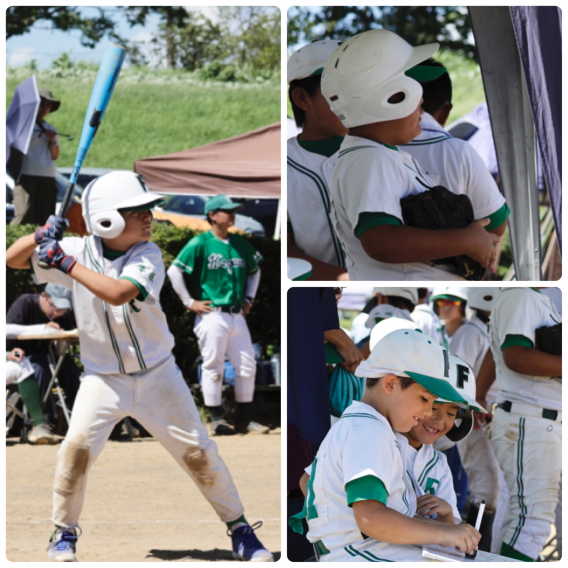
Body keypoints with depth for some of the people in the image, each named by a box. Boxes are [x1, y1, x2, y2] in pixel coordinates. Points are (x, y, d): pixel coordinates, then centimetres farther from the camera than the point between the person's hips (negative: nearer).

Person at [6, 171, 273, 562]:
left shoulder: (148, 256, -14)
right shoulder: (79, 250, -9)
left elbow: (117, 293, -33)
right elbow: (12, 259, -4)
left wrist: (66, 263, -30)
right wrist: (42, 236, -22)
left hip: (157, 375, 0)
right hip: (102, 379, 0)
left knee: (200, 453, 0)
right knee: (77, 448, -18)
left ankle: (240, 530, 17)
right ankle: (65, 533, 2)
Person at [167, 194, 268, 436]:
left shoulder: (240, 243, 12)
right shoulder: (200, 243, -6)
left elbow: (255, 269, 29)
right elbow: (174, 271, -9)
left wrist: (249, 298, 18)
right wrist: (190, 302, -10)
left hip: (237, 315, 6)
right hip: (213, 315, -6)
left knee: (247, 366, 4)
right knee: (213, 368, -3)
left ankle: (244, 419, 13)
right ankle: (216, 420, 2)